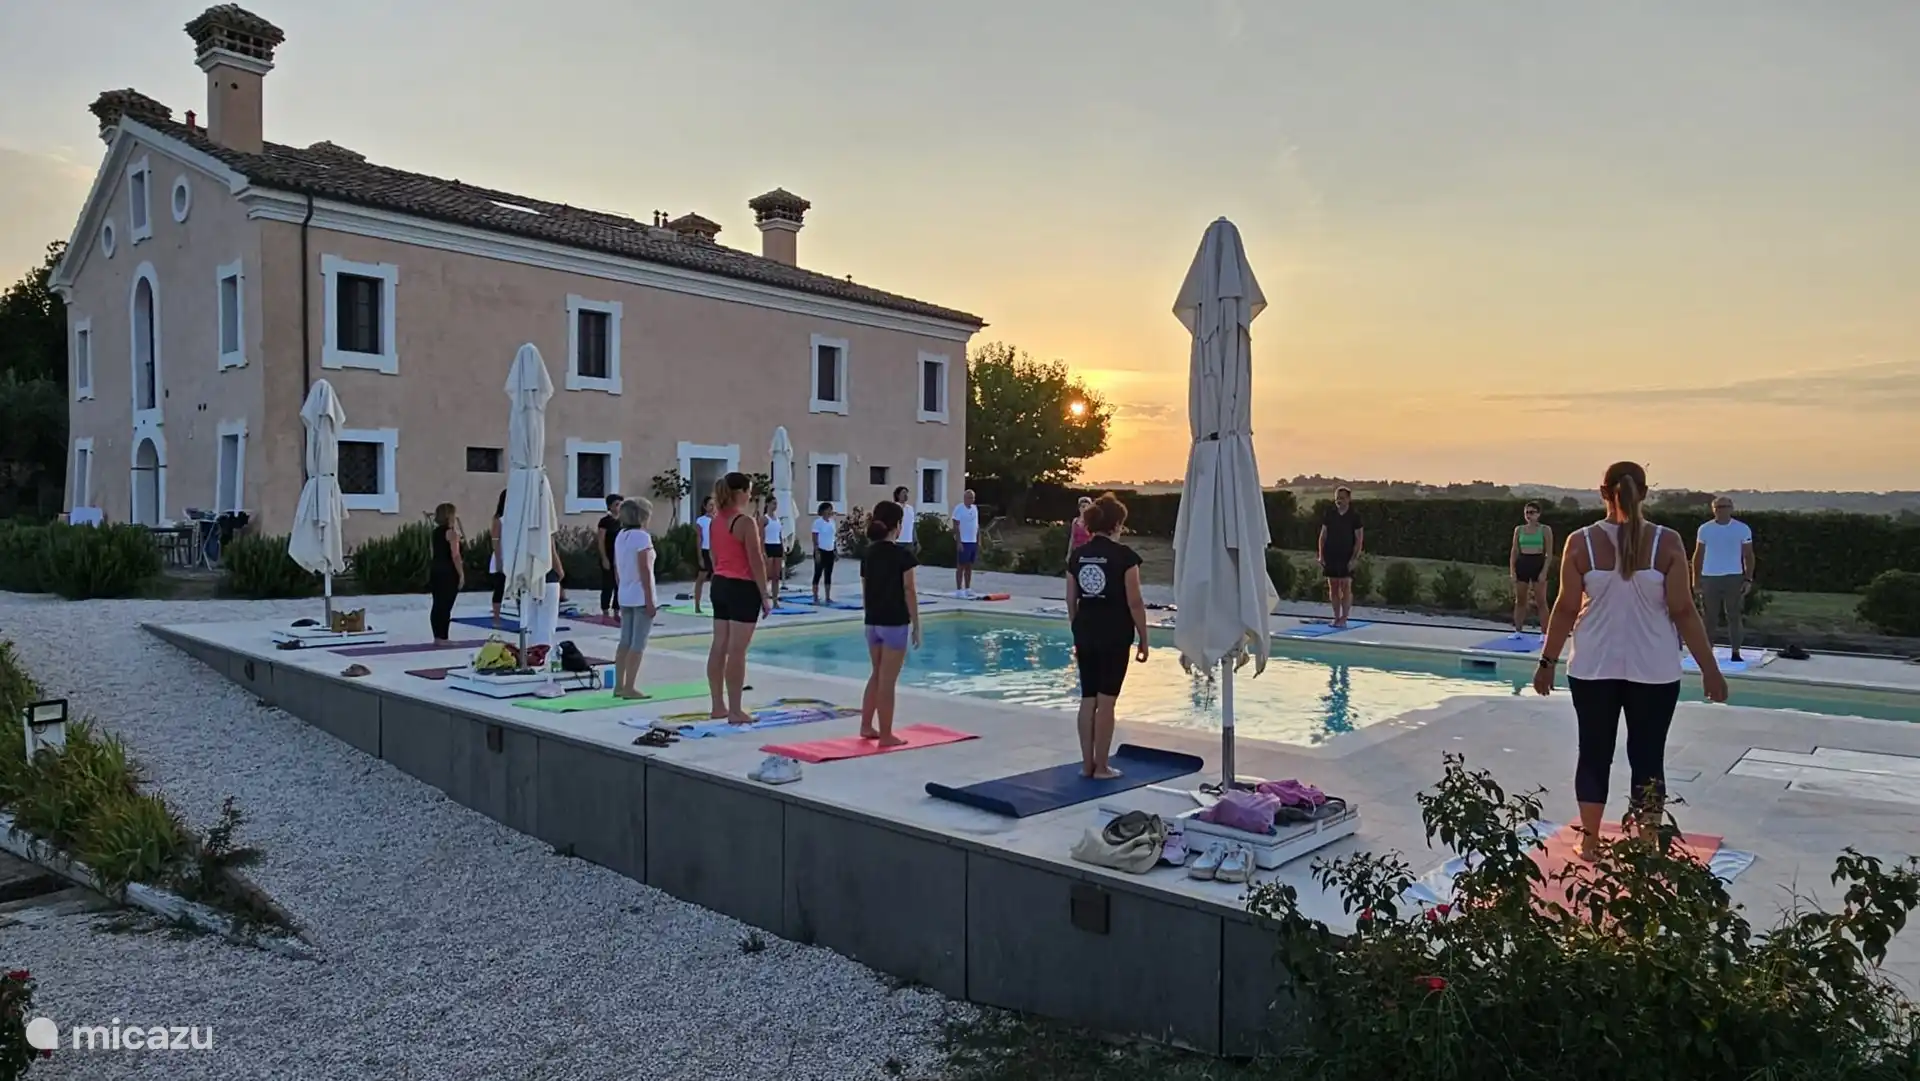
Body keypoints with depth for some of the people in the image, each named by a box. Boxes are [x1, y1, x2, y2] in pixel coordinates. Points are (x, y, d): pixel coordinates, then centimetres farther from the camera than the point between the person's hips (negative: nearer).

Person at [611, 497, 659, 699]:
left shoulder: (620, 536, 10)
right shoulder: (642, 536, -14)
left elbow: (616, 567, 14)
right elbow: (644, 570, -18)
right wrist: (650, 599, -16)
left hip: (625, 596, 8)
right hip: (641, 596, -8)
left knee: (625, 641, 12)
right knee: (638, 643, -4)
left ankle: (619, 685, 15)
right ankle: (629, 687, -4)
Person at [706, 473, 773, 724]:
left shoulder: (716, 520, 10)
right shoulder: (746, 521, -15)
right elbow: (756, 562, -15)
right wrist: (765, 595, -9)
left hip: (720, 585, 8)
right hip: (742, 587, -8)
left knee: (719, 647, 10)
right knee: (736, 650, -5)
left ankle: (718, 706, 18)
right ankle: (735, 711, 0)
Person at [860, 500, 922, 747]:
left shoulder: (868, 554, 5)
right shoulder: (902, 555, -13)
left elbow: (865, 592, 10)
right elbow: (909, 593, -12)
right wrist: (916, 626, -5)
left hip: (872, 623, 6)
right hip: (895, 624, -6)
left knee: (877, 675, 21)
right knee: (887, 680, 0)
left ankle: (866, 726, 27)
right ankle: (886, 735, 8)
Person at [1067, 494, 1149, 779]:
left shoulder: (1077, 555, 4)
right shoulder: (1124, 555, -10)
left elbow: (1071, 601, 9)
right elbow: (1134, 602, -10)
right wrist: (1143, 639, -2)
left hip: (1085, 632, 5)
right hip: (1115, 634, -5)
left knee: (1087, 698, 12)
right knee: (1106, 700, 2)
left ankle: (1087, 764, 17)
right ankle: (1101, 767, 8)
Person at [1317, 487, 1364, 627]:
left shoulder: (1355, 516, -4)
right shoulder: (1328, 514, 4)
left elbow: (1359, 539, -4)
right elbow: (1323, 535, 8)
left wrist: (1355, 558, -12)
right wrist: (1321, 556, 3)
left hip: (1347, 558, -3)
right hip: (1330, 556, 3)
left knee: (1346, 587, -4)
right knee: (1333, 587, 5)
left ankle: (1344, 619, 0)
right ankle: (1336, 617, 12)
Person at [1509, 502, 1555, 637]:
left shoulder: (1545, 530, -1)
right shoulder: (1519, 529, 8)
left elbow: (1549, 554, -5)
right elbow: (1514, 551, 9)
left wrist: (1544, 571, -14)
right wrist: (1512, 570, 0)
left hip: (1538, 564, -4)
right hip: (1522, 564, 4)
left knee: (1541, 601, -3)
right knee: (1519, 601, 7)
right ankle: (1518, 631, 15)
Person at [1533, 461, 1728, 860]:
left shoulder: (1581, 542, -6)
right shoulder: (1667, 542, -8)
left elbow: (1566, 608, -3)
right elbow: (1683, 611, -7)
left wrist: (1547, 661, 6)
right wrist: (1709, 669, 1)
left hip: (1593, 668, 1)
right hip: (1654, 670, 0)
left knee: (1595, 753, 11)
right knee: (1648, 757, 8)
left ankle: (1590, 841, 19)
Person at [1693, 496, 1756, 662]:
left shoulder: (1742, 529, 0)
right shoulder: (1705, 529, 2)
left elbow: (1748, 556, 3)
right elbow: (1698, 555, 6)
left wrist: (1748, 579, -4)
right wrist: (1696, 579, 2)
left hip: (1734, 578, -1)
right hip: (1709, 578, 1)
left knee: (1734, 616, 3)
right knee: (1710, 617, 6)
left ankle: (1735, 652, 7)